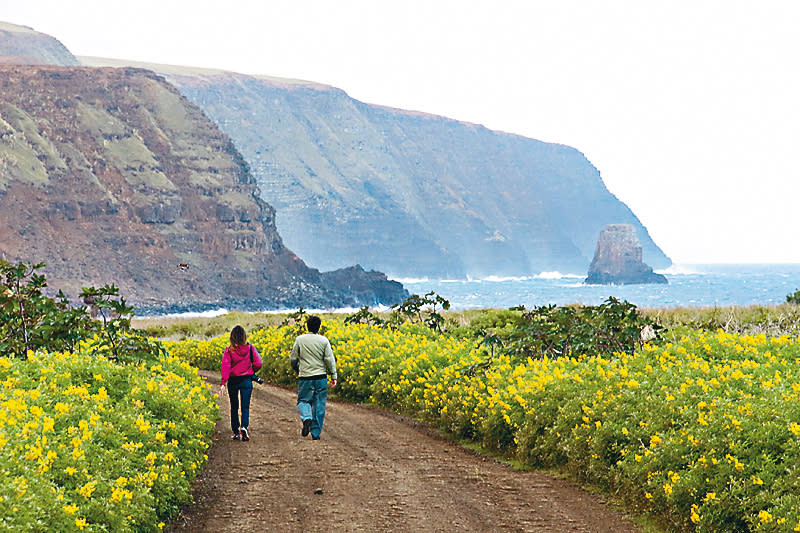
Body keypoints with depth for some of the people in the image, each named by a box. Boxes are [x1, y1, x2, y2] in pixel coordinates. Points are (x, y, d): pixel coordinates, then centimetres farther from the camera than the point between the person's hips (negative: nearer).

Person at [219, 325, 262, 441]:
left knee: (234, 407, 14)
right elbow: (258, 363, -9)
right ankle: (244, 426, -21)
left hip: (233, 381, 0)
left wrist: (223, 383, -19)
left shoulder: (229, 350, -7)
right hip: (246, 380, 0)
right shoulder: (250, 348, -4)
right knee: (245, 407, 4)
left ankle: (236, 432, 16)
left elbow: (225, 366, -14)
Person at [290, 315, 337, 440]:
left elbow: (293, 358, 3)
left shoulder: (300, 340, -3)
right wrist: (333, 376, 2)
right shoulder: (324, 340, -3)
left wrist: (297, 369, 22)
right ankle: (316, 433, 9)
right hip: (320, 377, 1)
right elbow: (330, 360, -4)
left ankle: (306, 418, -19)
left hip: (305, 377, -1)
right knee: (319, 405, 8)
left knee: (303, 401, 12)